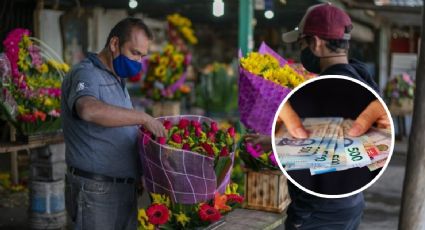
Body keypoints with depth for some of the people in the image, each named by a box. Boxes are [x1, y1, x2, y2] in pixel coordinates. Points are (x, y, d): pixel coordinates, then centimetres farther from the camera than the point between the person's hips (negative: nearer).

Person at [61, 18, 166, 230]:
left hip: (125, 188, 9)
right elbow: (89, 110, -37)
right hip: (96, 191, -9)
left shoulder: (118, 80, 16)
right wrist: (144, 118, -30)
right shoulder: (86, 74, -13)